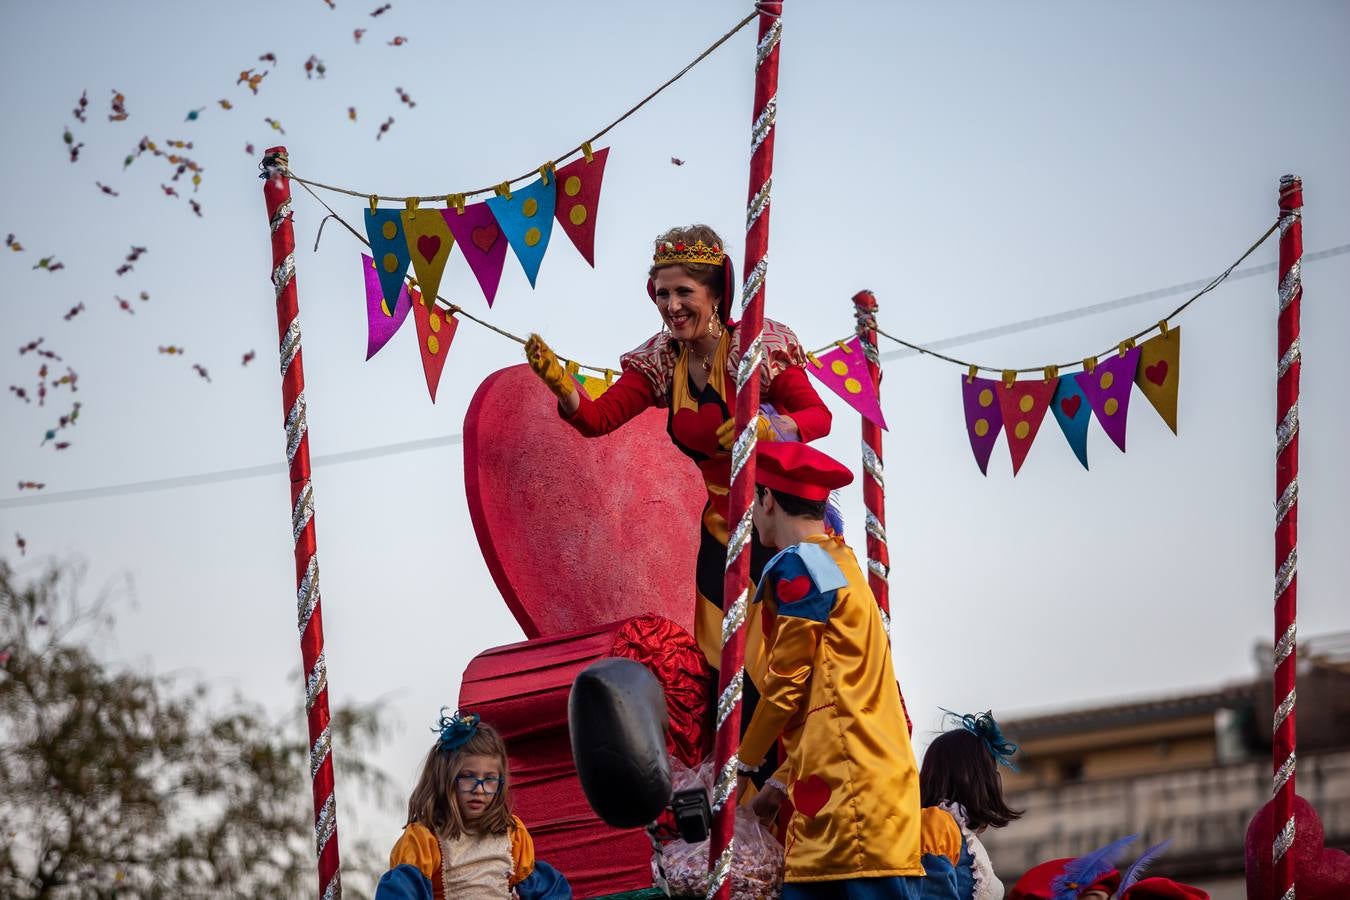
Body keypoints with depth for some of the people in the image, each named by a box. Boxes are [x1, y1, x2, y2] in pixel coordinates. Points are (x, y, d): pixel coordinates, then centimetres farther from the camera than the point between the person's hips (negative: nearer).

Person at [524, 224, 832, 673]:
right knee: (718, 661, 4)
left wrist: (767, 427, -32)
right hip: (721, 529, 5)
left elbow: (819, 416, -12)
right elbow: (597, 418, -6)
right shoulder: (660, 361, 1)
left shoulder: (757, 345, -13)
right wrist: (560, 383, -26)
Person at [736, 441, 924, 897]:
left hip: (846, 786, -9)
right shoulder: (842, 564, 24)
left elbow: (786, 685, -5)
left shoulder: (797, 567, -4)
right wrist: (784, 780, 27)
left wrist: (743, 762, 9)